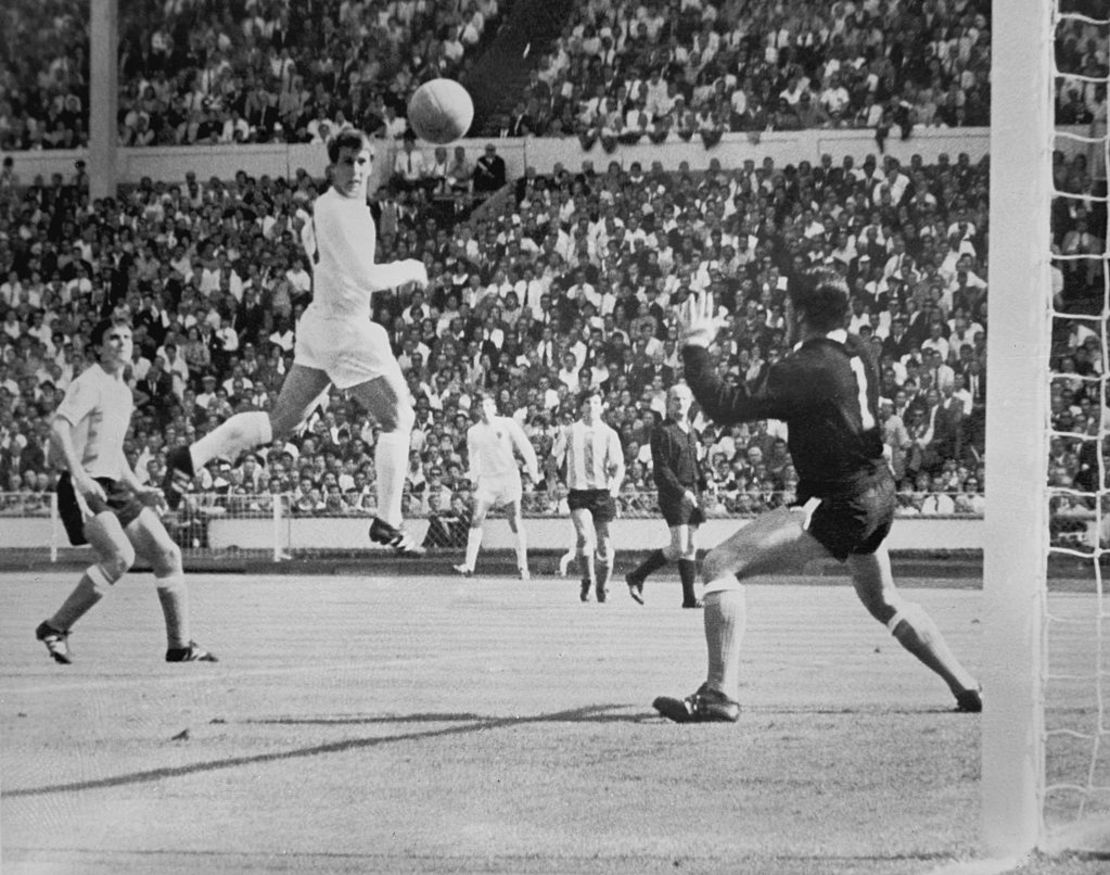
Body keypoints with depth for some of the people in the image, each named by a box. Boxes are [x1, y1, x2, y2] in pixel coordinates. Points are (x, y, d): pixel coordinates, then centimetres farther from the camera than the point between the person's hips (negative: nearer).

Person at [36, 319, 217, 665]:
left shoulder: (123, 391, 20)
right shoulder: (89, 384, -9)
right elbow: (58, 429, -23)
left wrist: (138, 489, 22)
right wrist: (79, 476, -34)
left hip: (114, 489, 9)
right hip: (83, 489, -9)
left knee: (167, 554, 2)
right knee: (120, 555, -26)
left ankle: (180, 645, 9)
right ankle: (55, 628, -15)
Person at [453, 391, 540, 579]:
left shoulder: (508, 424, 2)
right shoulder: (473, 431, 10)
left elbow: (525, 447, 3)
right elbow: (473, 457, 13)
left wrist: (533, 471, -4)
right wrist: (474, 476, -4)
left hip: (508, 476, -2)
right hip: (486, 479, 2)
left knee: (516, 521, -3)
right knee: (476, 519, -9)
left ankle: (523, 567, 2)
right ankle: (469, 564, -10)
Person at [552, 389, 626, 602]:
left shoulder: (609, 434, 5)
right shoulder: (570, 432, 7)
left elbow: (618, 465, 0)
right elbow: (555, 458, 15)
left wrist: (615, 485, -15)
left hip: (602, 492, 1)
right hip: (578, 491, -1)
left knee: (603, 543, 1)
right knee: (584, 535, -22)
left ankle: (602, 587, 19)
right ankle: (587, 580, -6)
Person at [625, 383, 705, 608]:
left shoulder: (690, 431, 16)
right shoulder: (662, 431, -8)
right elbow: (661, 469, -14)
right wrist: (682, 492, -20)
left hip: (691, 492, 8)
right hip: (672, 494, -8)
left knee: (691, 547, 5)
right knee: (679, 548, -13)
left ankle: (690, 598, 7)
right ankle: (636, 578, 0)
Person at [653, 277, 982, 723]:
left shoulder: (806, 368, -20)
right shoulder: (857, 352, 5)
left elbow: (727, 406, -21)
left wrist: (694, 347, -12)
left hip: (836, 506, -9)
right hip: (877, 492, 9)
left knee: (720, 564, -12)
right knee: (883, 600, 31)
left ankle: (720, 693, -19)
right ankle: (966, 687, 35)